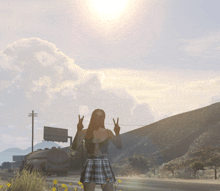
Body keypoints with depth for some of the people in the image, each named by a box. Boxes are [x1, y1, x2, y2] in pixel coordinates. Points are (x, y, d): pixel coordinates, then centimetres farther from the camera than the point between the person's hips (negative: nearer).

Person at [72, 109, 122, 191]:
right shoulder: (85, 132, 2)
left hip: (105, 166, 2)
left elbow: (119, 146, -3)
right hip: (90, 167, -2)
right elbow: (74, 147, -12)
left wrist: (117, 133, -20)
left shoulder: (107, 132, 7)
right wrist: (78, 130, -25)